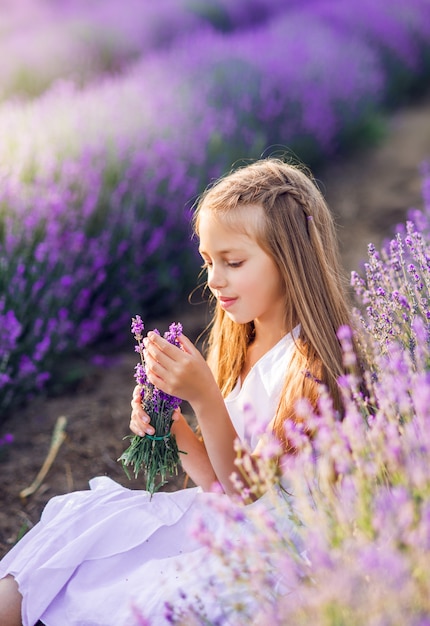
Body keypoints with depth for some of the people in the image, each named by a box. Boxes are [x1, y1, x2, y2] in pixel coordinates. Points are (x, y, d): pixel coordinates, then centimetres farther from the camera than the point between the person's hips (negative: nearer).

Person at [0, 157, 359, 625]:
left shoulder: (306, 366, -20)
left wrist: (204, 398, -28)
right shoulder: (242, 347, 5)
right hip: (218, 518, 8)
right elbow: (221, 480, 6)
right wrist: (173, 425, -12)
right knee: (78, 514, -3)